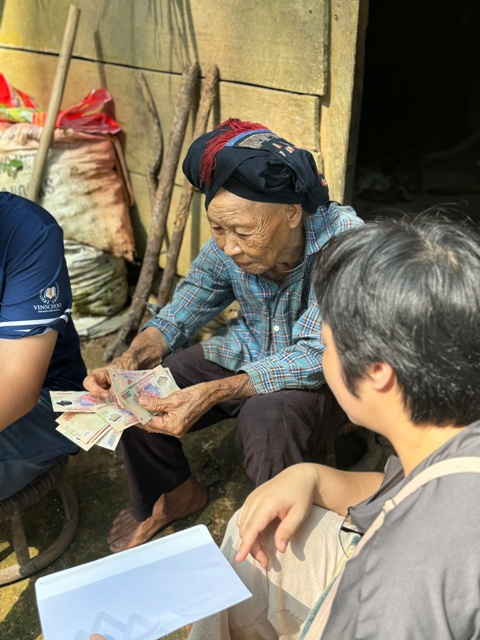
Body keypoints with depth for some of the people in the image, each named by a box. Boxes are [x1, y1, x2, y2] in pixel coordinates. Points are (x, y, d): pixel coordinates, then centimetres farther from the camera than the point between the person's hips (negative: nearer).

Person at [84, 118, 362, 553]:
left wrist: (213, 394, -41)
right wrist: (129, 363, -21)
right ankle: (174, 493, 20)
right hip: (245, 355, 5)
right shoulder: (228, 245, -14)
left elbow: (319, 357, -32)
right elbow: (183, 312, -1)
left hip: (324, 376, -5)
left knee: (268, 418, -36)